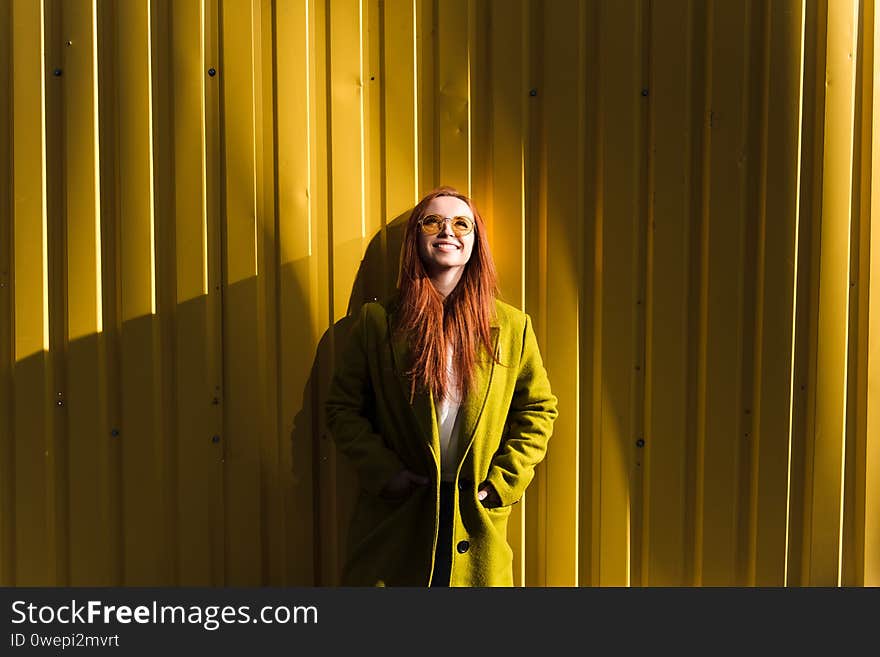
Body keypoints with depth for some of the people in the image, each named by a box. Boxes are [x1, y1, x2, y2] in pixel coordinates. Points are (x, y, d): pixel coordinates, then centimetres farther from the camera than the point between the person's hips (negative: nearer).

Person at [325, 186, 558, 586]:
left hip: (477, 524, 1)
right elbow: (342, 408, 4)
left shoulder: (512, 327, 4)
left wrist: (502, 483, 0)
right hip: (393, 517, -1)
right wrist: (384, 471, -7)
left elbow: (539, 408, 9)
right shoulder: (377, 321, 0)